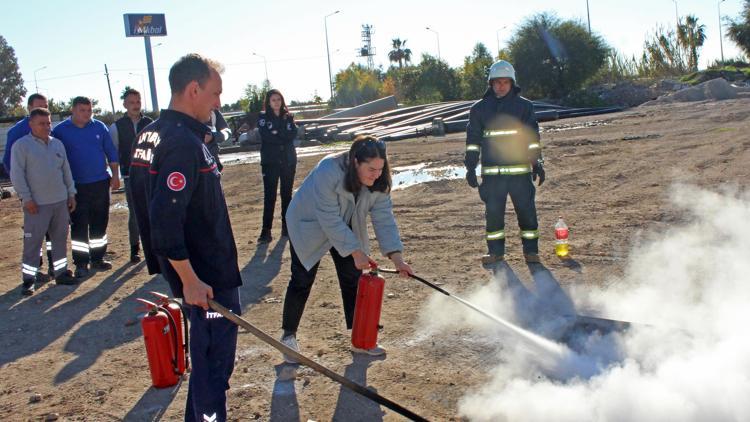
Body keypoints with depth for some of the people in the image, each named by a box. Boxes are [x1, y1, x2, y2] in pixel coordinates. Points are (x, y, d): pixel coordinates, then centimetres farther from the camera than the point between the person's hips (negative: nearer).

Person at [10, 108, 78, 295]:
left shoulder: (57, 144, 12)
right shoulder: (21, 145, -5)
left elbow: (66, 171, 17)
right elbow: (17, 174, -9)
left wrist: (71, 193, 13)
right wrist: (26, 198, -14)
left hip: (61, 202, 6)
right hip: (36, 204, -5)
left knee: (60, 239, 12)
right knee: (33, 242, -3)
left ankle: (61, 272, 24)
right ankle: (28, 279, 5)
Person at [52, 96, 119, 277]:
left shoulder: (99, 127, 5)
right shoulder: (60, 131, -1)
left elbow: (111, 152, 9)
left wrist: (115, 176, 3)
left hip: (101, 183, 3)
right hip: (76, 186, -2)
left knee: (100, 223, 9)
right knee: (79, 226, -1)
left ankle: (97, 259, 21)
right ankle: (81, 264, 8)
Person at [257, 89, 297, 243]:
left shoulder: (288, 117, 10)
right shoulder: (263, 117, 3)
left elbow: (293, 134, -7)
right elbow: (266, 136, -13)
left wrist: (276, 133, -12)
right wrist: (284, 136, -9)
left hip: (288, 160, 3)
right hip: (270, 161, -3)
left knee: (287, 195, 8)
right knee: (269, 196, -8)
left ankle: (286, 226, 16)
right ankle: (266, 231, -10)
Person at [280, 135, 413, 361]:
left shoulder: (377, 181, -20)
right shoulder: (328, 172, -38)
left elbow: (384, 218, -20)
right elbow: (330, 219, -35)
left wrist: (396, 257, -29)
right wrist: (356, 251, -33)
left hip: (346, 229, 5)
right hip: (309, 225, -5)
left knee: (353, 279, 1)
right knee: (302, 281, 1)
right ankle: (288, 336, 19)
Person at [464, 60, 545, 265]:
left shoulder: (524, 106, 5)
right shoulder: (479, 108, 7)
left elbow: (533, 138, 7)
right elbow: (473, 140, 10)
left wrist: (537, 164, 2)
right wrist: (471, 167, 4)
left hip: (520, 170, -1)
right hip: (491, 172, 1)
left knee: (526, 210, 1)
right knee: (493, 212, 5)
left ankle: (531, 250, 14)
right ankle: (496, 251, 17)